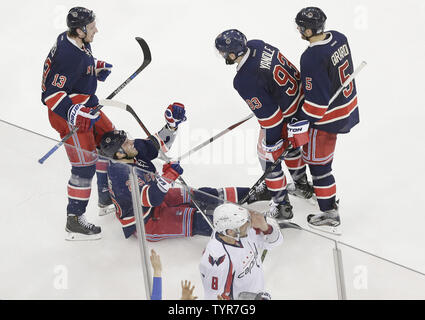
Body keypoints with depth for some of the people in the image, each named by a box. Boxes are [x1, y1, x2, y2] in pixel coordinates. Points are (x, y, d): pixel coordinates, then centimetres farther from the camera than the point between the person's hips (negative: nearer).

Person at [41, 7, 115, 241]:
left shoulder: (75, 41, -1)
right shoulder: (68, 56, -30)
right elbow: (50, 94, -30)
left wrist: (97, 67, 9)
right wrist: (76, 114, -36)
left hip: (85, 107, 11)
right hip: (68, 115, -11)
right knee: (85, 166, -6)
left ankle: (107, 199, 36)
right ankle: (74, 222, 8)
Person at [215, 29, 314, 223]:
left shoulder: (244, 81, -32)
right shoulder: (256, 45, -8)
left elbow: (268, 115, -27)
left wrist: (272, 143, -15)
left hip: (286, 116, -9)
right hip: (300, 96, 9)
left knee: (269, 155, 10)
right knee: (290, 143, 30)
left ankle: (281, 205, 23)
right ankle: (302, 186, 52)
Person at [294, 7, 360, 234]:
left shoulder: (311, 58, -29)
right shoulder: (339, 38, -2)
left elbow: (315, 100, -27)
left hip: (327, 118, -9)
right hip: (348, 107, 9)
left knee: (318, 164, 6)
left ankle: (330, 217, 16)